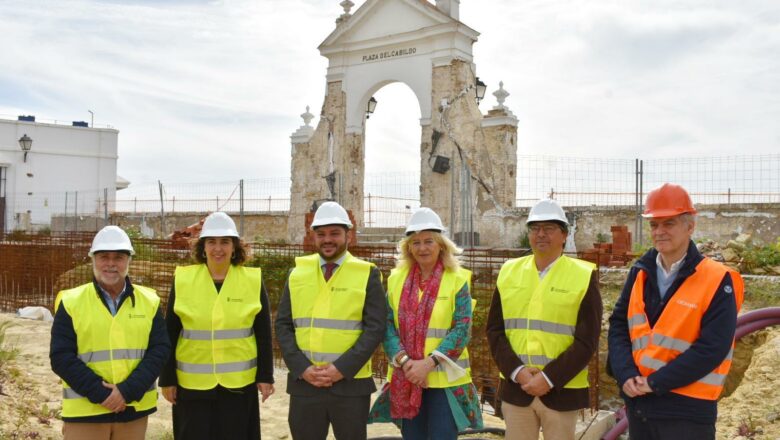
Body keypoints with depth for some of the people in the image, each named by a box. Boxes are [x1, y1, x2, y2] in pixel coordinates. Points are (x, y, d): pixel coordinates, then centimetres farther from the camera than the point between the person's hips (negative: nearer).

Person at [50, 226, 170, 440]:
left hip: (134, 409, 2)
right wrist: (101, 393, -15)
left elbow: (160, 350, -1)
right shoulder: (71, 302, -1)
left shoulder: (149, 301, 3)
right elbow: (61, 357, -6)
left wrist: (128, 391, -14)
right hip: (85, 411, -2)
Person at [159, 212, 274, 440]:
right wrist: (167, 379, 1)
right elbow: (169, 334, 2)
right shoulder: (183, 280, -3)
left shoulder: (253, 280, -3)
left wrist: (265, 376, -1)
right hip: (192, 383, 0)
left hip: (239, 382, 0)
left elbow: (263, 334, 1)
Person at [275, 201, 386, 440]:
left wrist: (342, 368, -15)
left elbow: (375, 328, -7)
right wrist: (301, 368, -8)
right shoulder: (297, 273, 8)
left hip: (351, 383, -2)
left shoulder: (367, 274, 0)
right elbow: (283, 325, 5)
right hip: (303, 383, 2)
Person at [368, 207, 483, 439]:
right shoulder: (396, 278, 6)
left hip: (445, 380, -3)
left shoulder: (457, 279, -3)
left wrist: (429, 363, -17)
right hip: (406, 380, 3)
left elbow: (462, 329, -9)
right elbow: (387, 325, 2)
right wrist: (404, 361, -13)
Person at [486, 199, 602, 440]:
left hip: (561, 390, -2)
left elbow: (587, 340, -8)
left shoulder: (584, 276, -3)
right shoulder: (509, 272, 7)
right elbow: (495, 330, 4)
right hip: (515, 387, 3)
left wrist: (549, 378, -15)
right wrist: (516, 371, -10)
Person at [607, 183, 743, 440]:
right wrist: (626, 375, -11)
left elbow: (712, 348, -16)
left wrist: (656, 382, -17)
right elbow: (618, 326, 4)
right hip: (638, 402, 5)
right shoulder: (640, 273, 6)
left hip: (687, 410, -5)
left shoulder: (717, 281, -9)